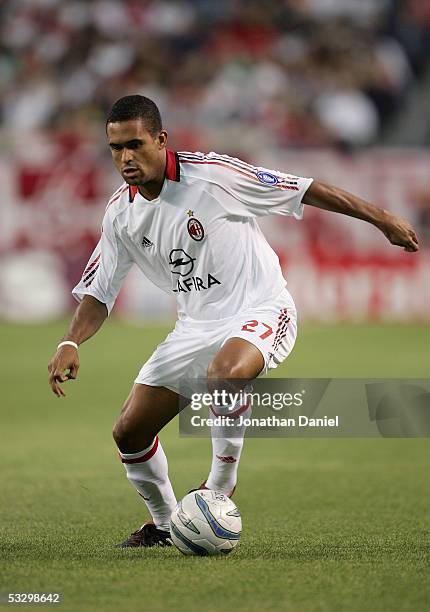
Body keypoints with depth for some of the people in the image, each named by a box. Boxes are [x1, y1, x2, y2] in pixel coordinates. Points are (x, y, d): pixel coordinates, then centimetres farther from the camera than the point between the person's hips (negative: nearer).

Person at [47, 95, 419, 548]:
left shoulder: (211, 175, -18)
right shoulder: (120, 213, -1)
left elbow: (303, 189, -10)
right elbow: (97, 293, 7)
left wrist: (380, 218, -6)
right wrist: (70, 344, -13)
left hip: (260, 311, -6)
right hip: (196, 326, 6)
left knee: (225, 372, -40)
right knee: (129, 433, -2)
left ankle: (219, 488, -16)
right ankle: (164, 523, 25)